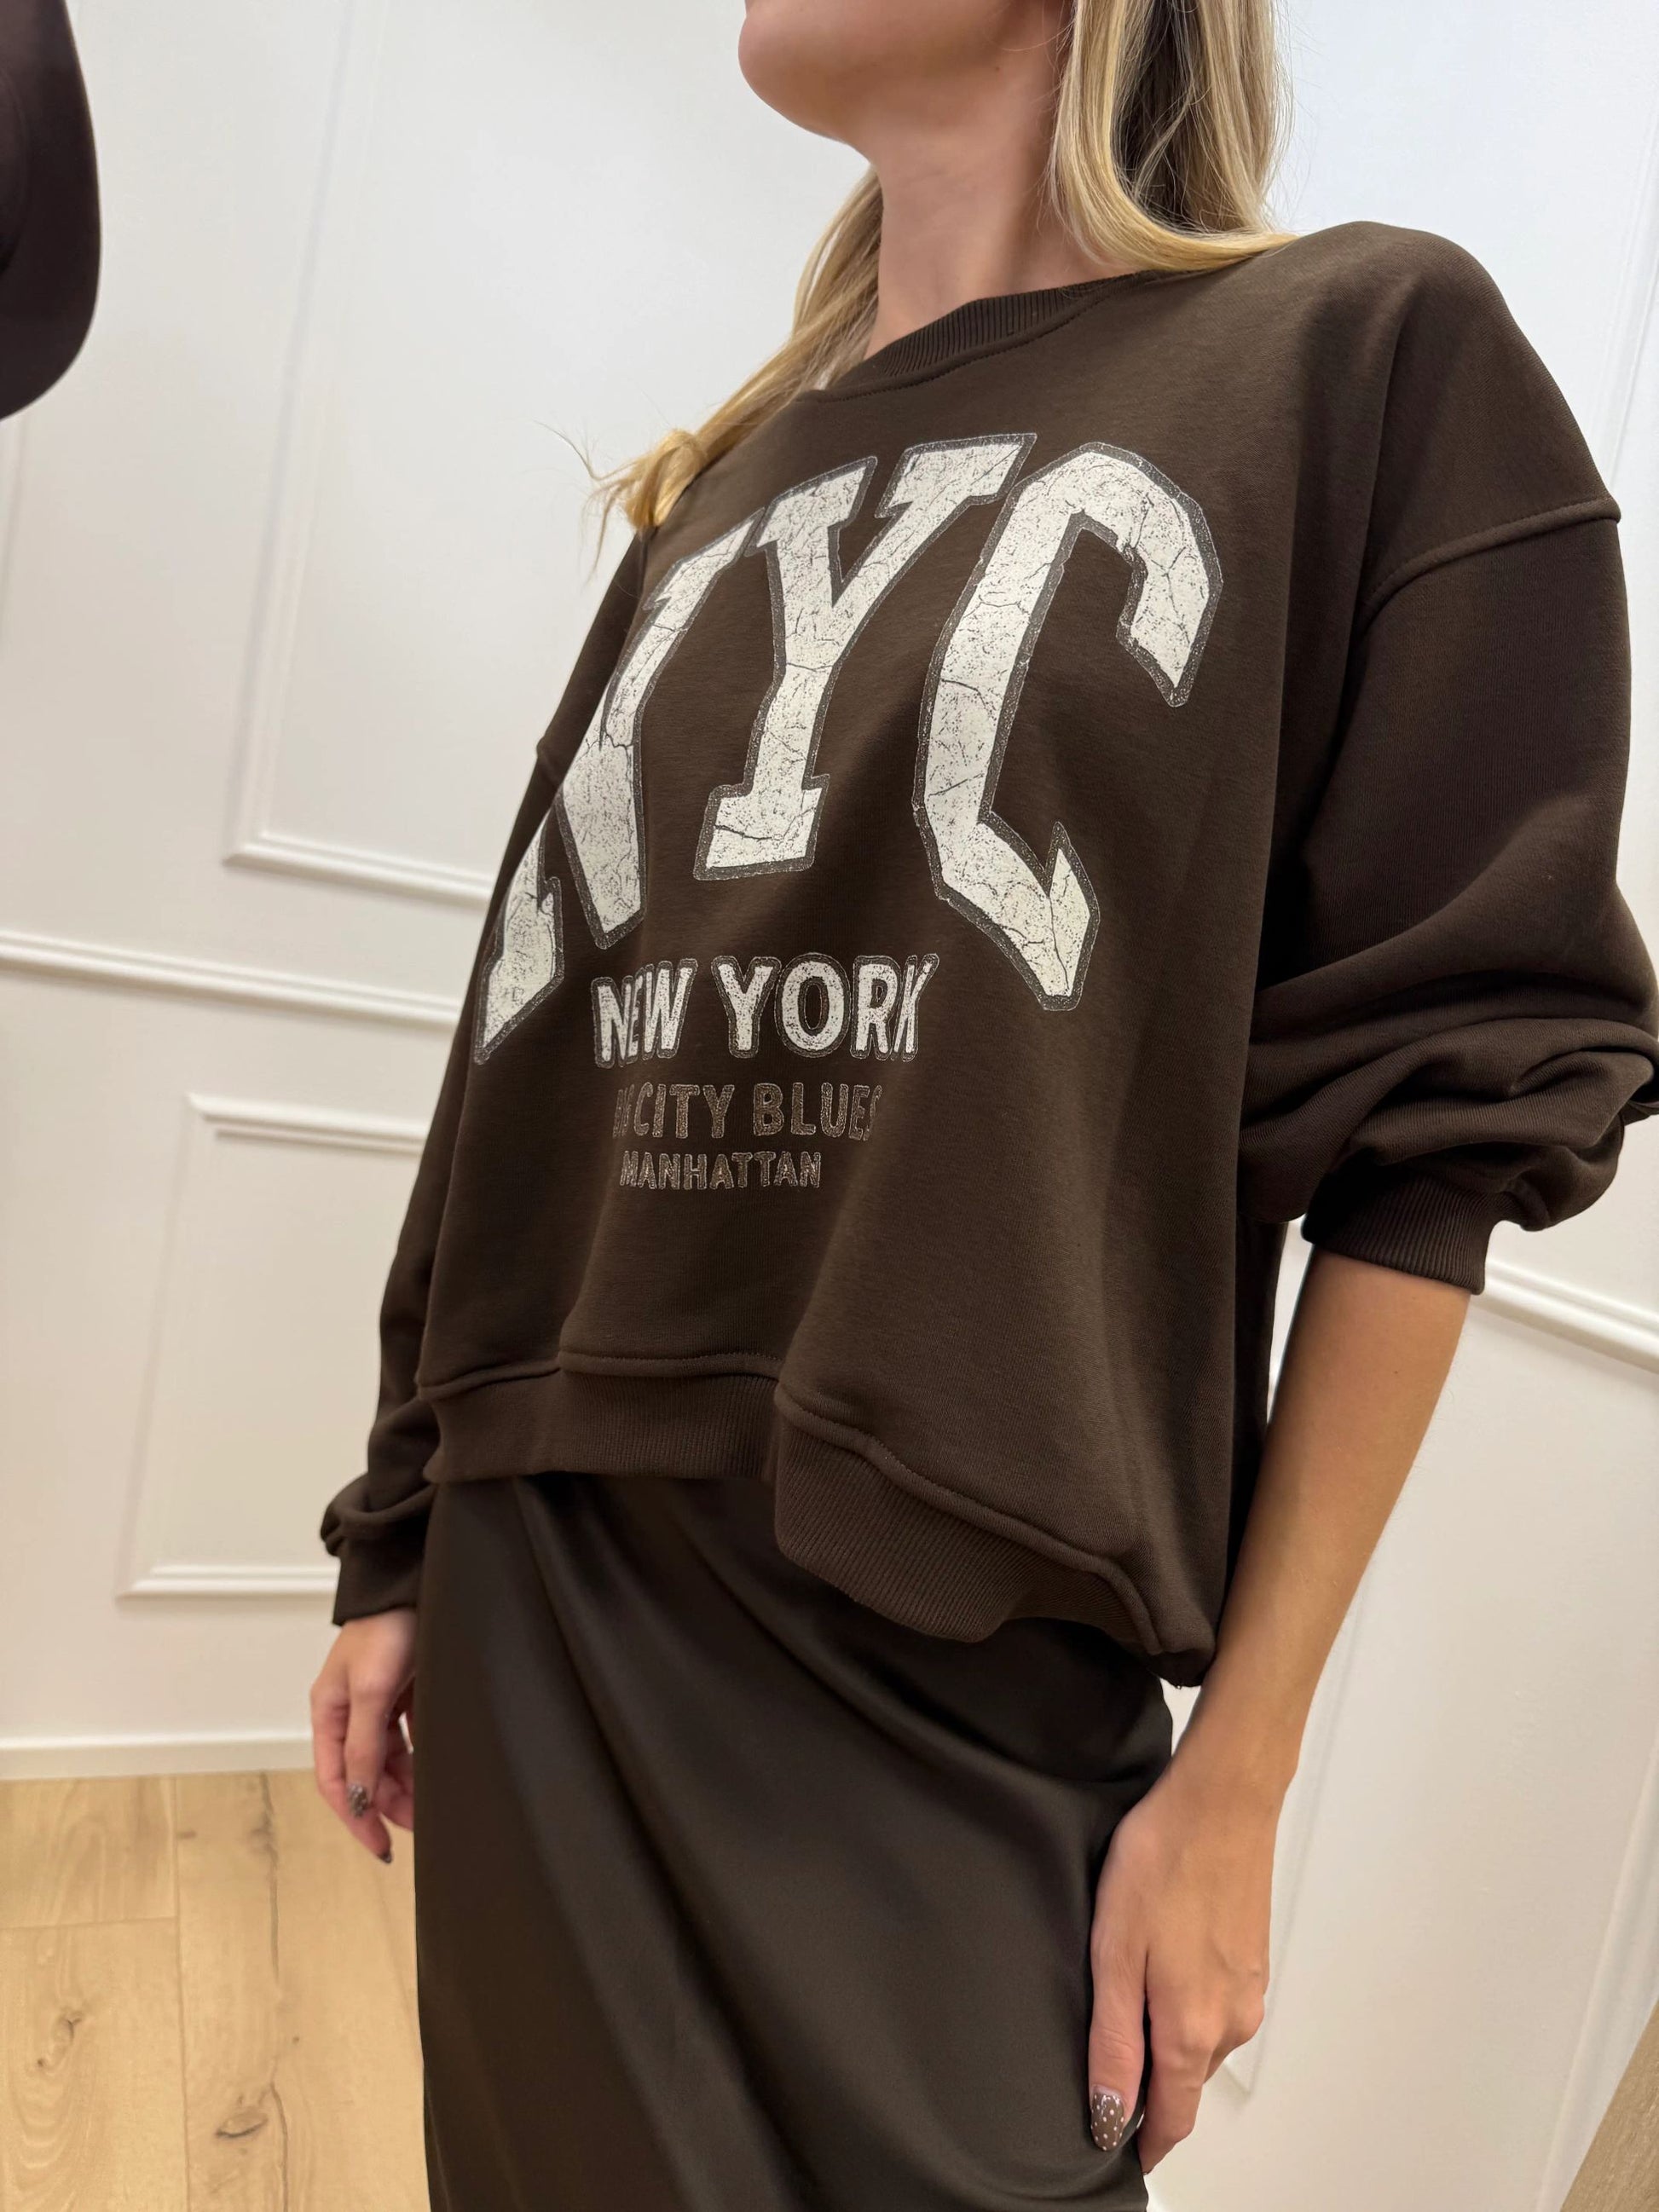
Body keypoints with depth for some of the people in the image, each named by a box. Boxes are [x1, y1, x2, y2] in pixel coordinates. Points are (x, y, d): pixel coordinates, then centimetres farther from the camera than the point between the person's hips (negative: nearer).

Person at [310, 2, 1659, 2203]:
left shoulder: (1369, 355, -3)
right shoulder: (720, 490, 13)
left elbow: (1431, 1134, -8)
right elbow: (537, 1058, 11)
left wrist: (1239, 1773, -7)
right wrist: (403, 1554, 13)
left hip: (949, 1681, -5)